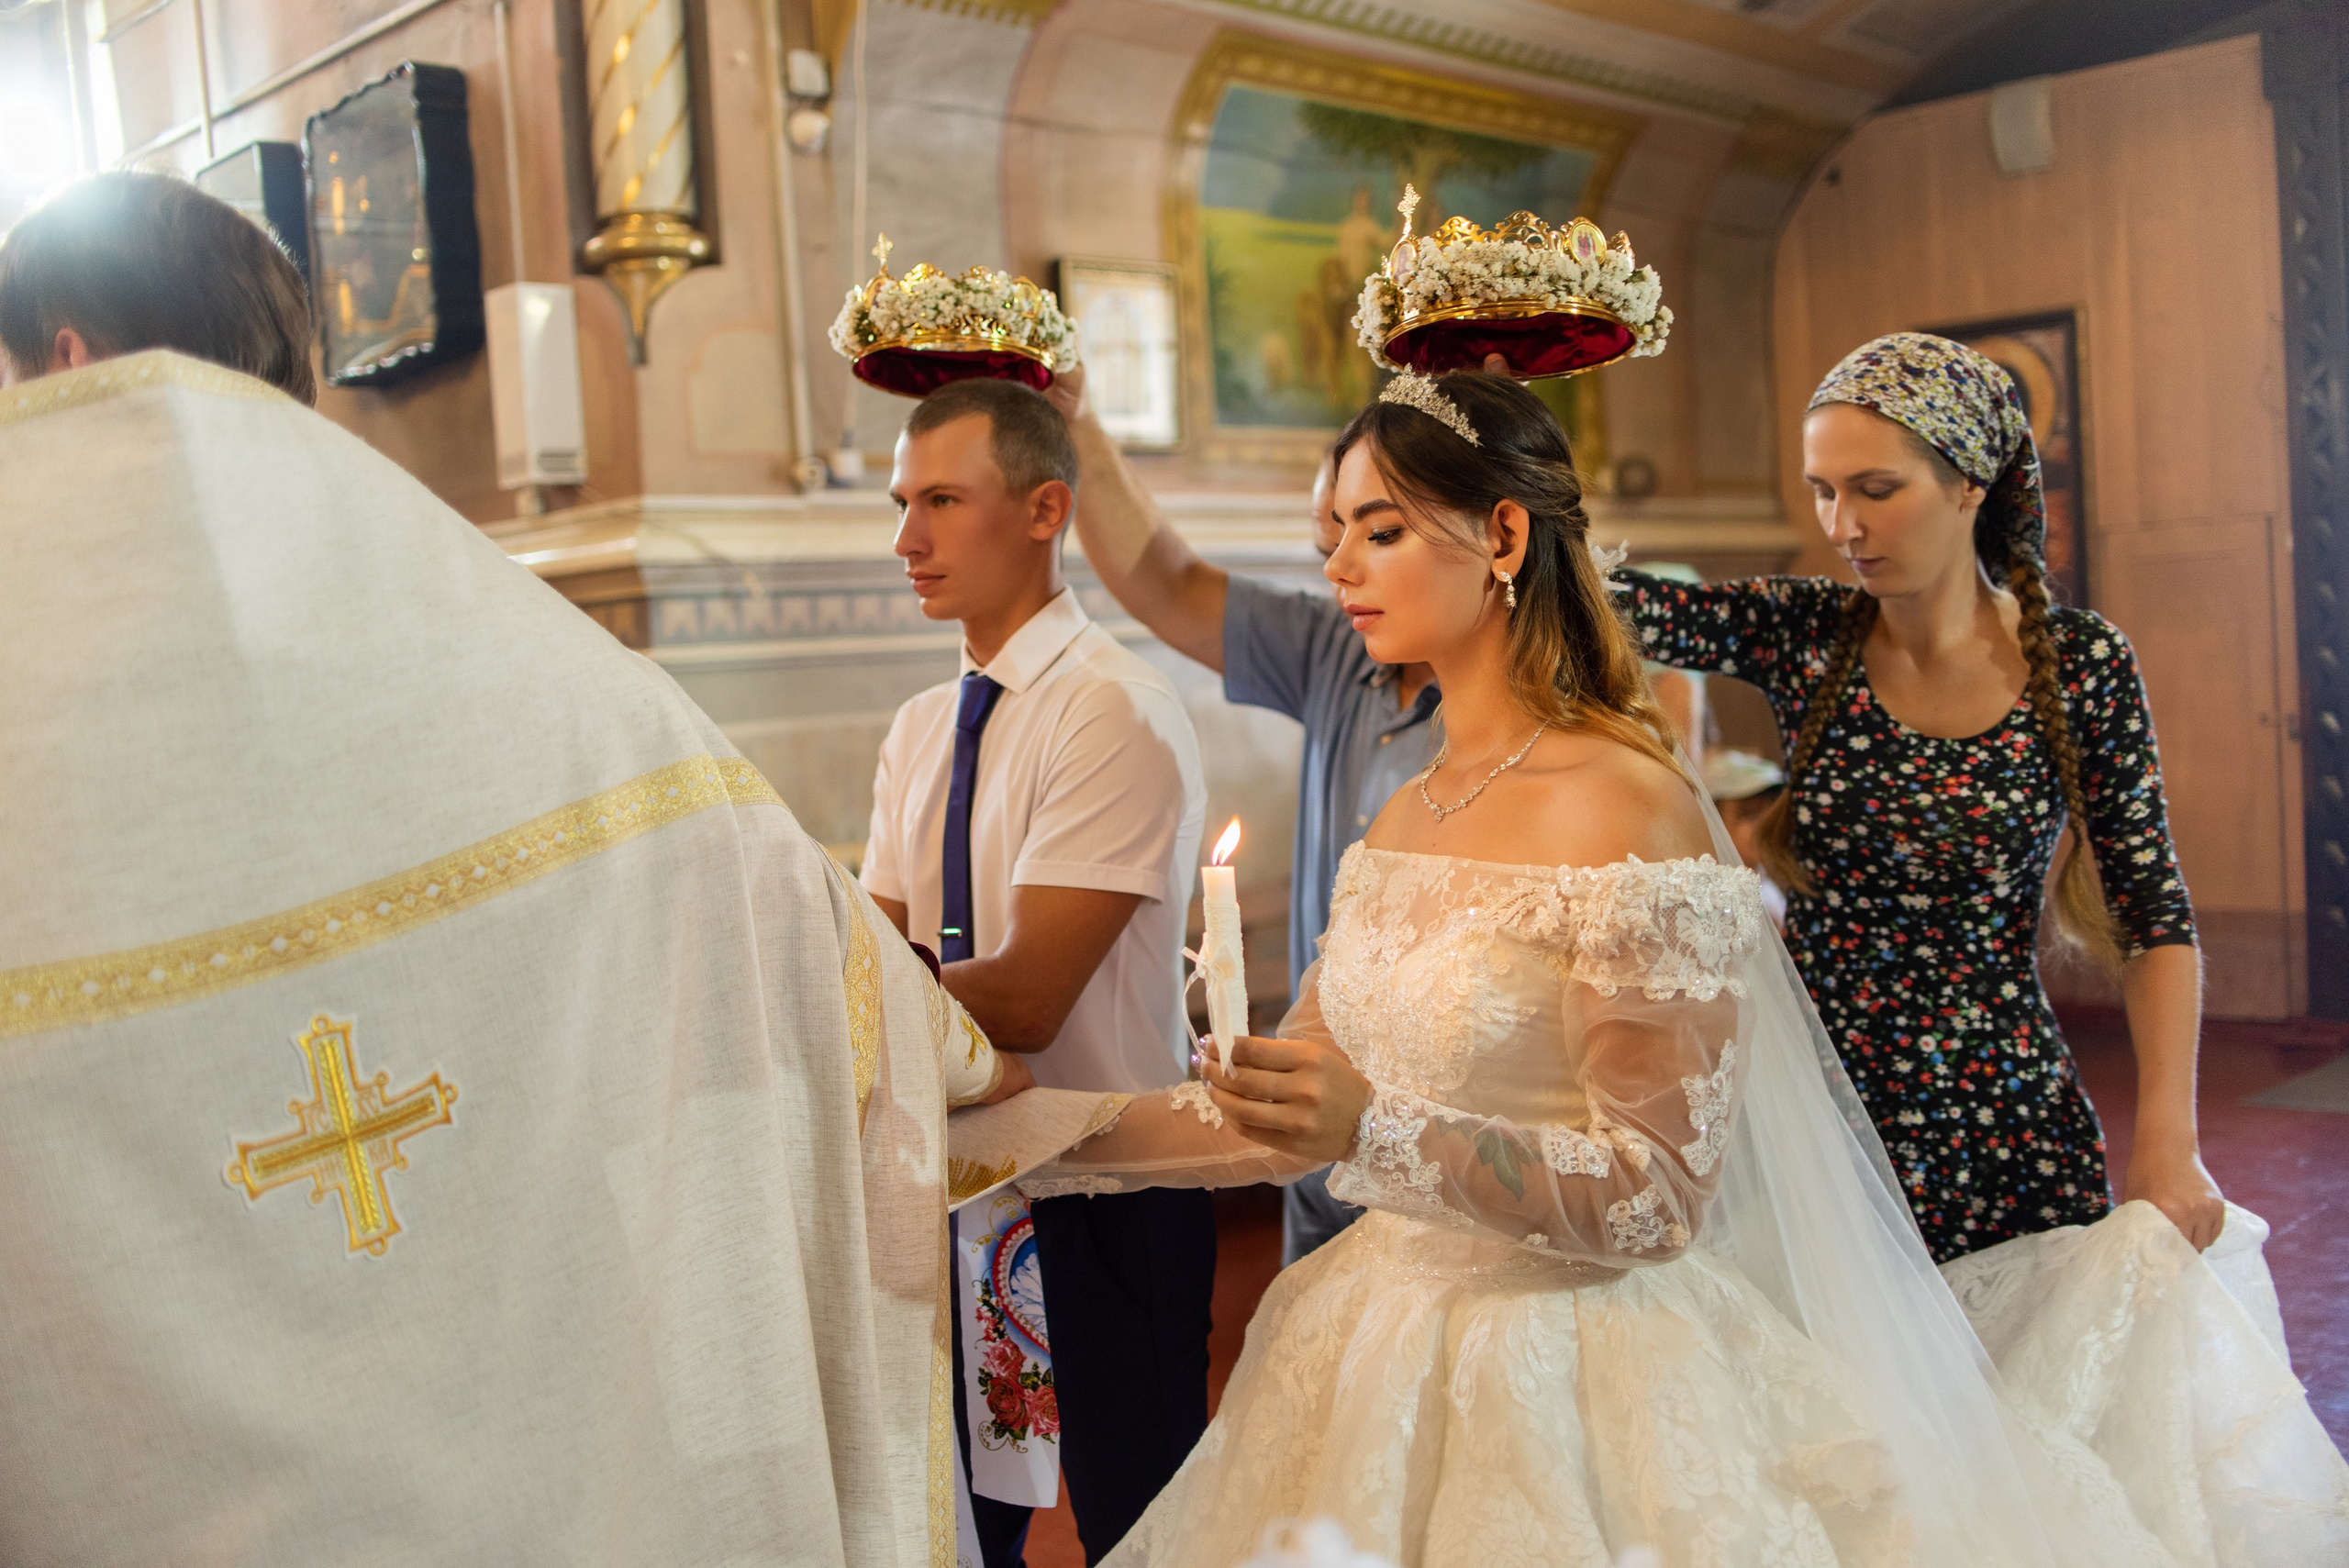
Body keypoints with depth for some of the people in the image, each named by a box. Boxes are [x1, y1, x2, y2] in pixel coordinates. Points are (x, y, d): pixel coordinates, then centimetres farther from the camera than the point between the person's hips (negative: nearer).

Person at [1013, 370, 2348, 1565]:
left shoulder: (1625, 812, -19)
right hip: (1398, 1359, 7)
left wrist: (1384, 1132, -30)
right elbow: (1292, 1116, 7)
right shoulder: (1410, 820, 5)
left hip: (1579, 1386, -7)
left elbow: (1661, 1193, -19)